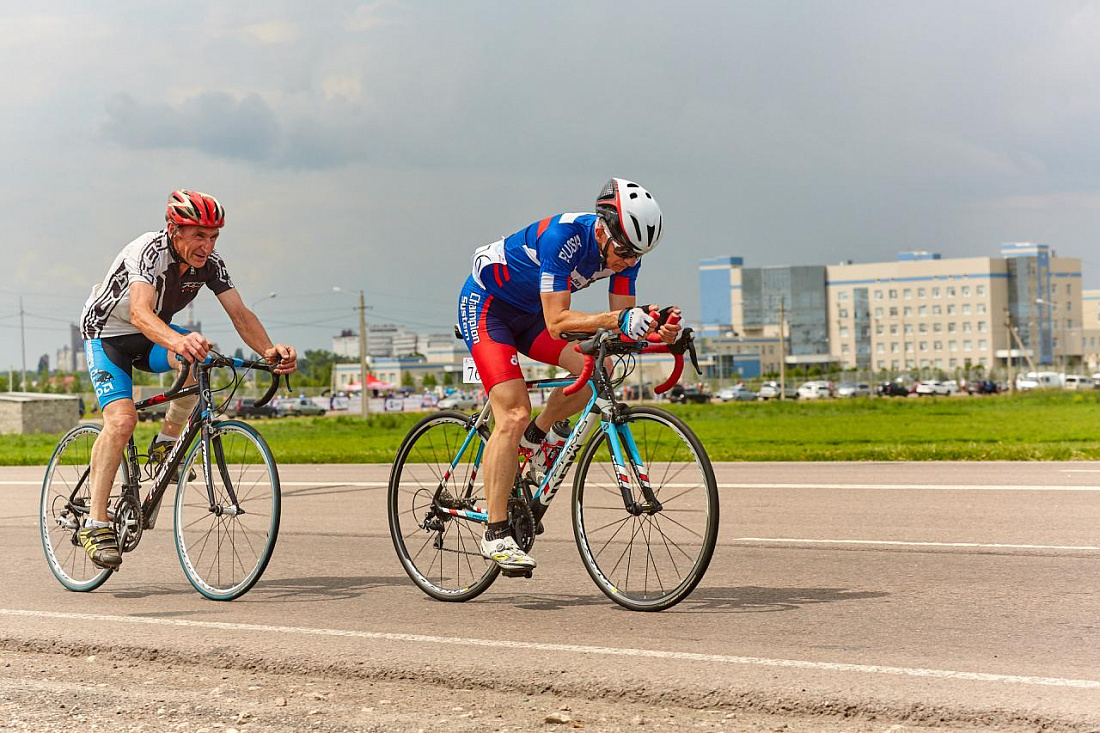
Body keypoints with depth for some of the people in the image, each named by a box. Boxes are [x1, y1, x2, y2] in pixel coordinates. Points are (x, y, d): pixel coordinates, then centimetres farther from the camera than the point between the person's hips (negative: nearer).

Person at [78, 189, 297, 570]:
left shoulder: (211, 264, -14)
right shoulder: (148, 251, -32)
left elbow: (240, 313, -19)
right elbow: (140, 313, -47)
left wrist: (269, 350, -40)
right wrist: (179, 341, -67)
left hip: (152, 337, 5)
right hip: (107, 334, -5)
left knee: (199, 359, -28)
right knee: (122, 420, -25)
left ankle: (166, 443, -5)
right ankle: (95, 524, -16)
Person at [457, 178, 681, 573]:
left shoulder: (623, 248, -13)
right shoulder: (563, 236, -34)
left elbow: (623, 321, -10)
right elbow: (557, 323, -38)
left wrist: (657, 330, -30)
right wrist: (615, 319, -50)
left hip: (528, 313, 7)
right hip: (486, 304, -7)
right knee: (513, 416, -19)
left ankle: (534, 439, 9)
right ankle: (497, 534, -14)